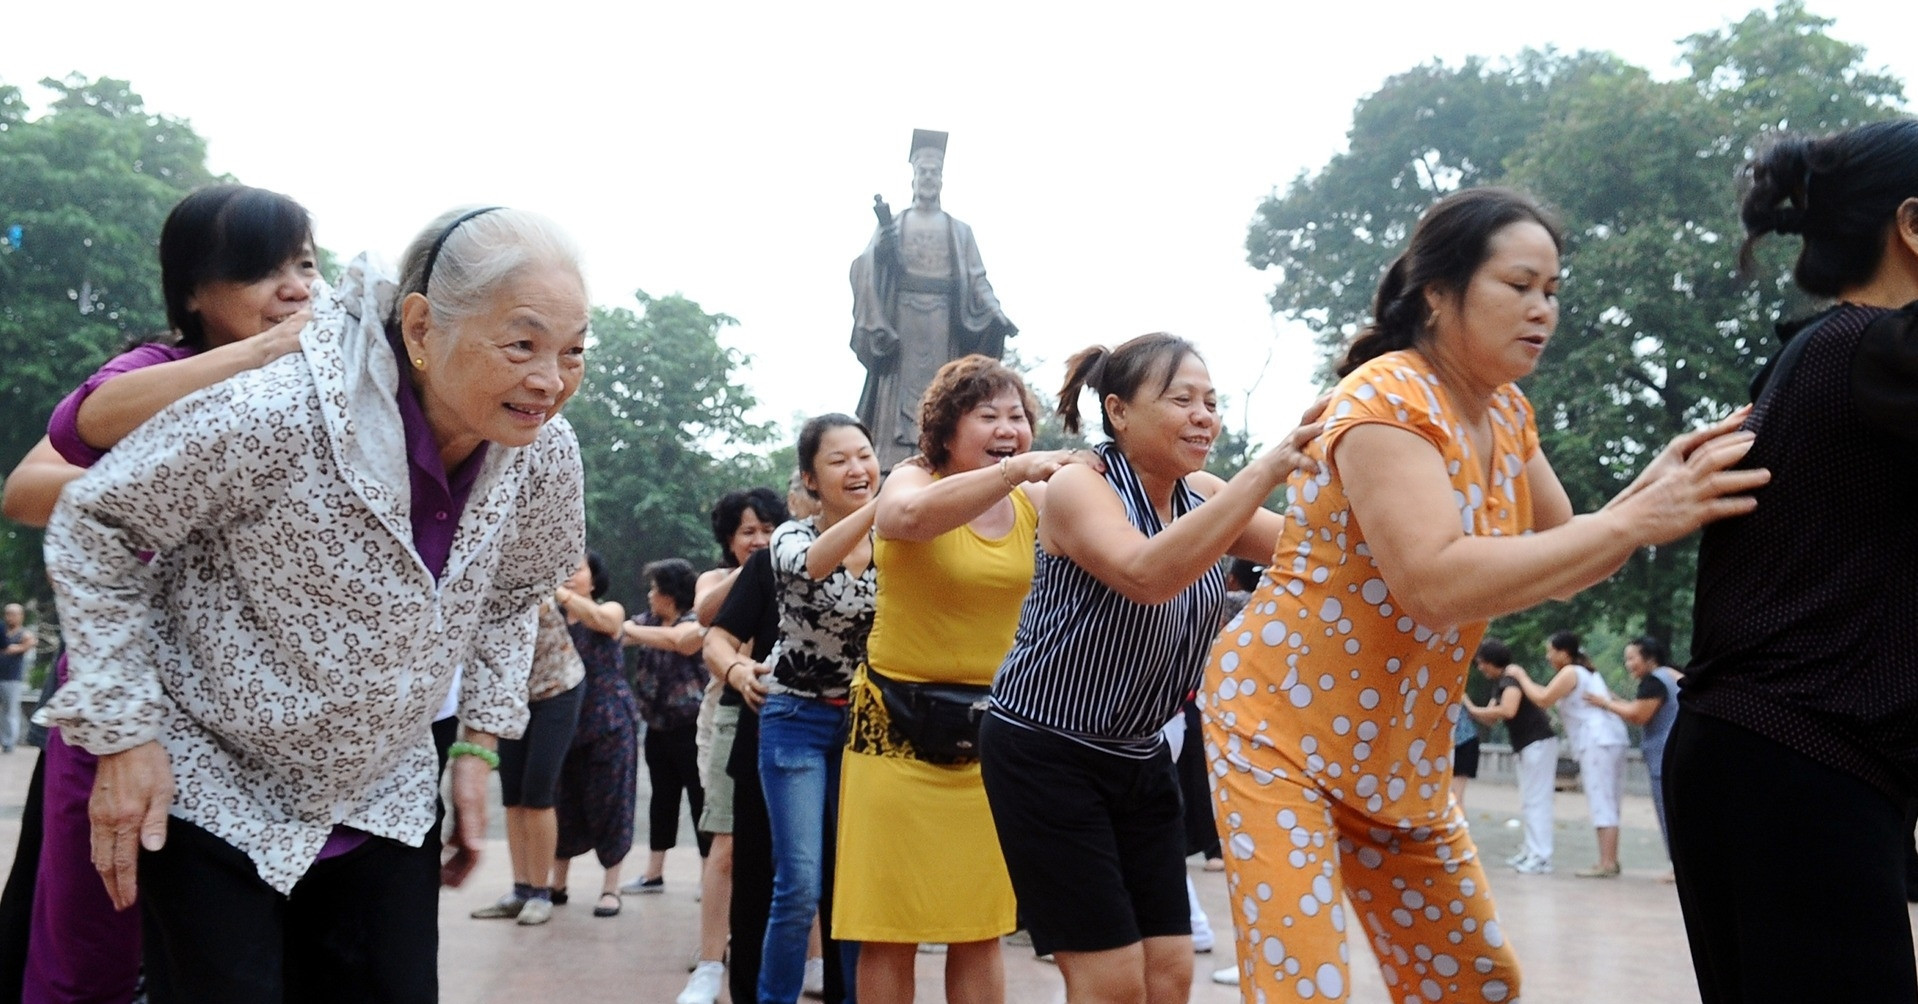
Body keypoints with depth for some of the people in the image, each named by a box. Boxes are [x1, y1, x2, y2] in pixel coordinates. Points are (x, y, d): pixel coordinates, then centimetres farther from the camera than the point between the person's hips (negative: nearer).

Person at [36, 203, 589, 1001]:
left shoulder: (545, 457, -12)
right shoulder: (274, 416, -30)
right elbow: (93, 523, -15)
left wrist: (478, 744, 7)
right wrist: (123, 731, -16)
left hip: (386, 798, 5)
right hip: (214, 787, -4)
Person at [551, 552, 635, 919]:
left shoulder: (611, 610, 0)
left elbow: (597, 618, -23)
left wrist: (558, 592, -33)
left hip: (609, 721, -3)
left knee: (608, 803, 0)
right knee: (563, 802, 9)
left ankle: (610, 888, 7)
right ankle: (558, 883, 21)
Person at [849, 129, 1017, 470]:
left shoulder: (960, 231, 14)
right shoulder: (891, 226, 11)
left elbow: (977, 281, 6)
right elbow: (865, 270, -3)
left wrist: (997, 315, -12)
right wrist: (882, 246, -24)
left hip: (944, 328, 1)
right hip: (901, 325, -1)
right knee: (898, 400, -9)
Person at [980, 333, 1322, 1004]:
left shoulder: (1201, 494, 4)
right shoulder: (1080, 487, -17)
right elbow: (1147, 575, -37)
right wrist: (1266, 471, -43)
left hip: (1141, 759, 7)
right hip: (1047, 756, -7)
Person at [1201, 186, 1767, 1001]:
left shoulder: (1506, 414, 5)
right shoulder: (1387, 398, -21)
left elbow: (1561, 556, 8)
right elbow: (1436, 583, -34)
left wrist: (1655, 492, -11)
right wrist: (1636, 520, -32)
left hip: (1400, 753, 9)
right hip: (1281, 731, -8)